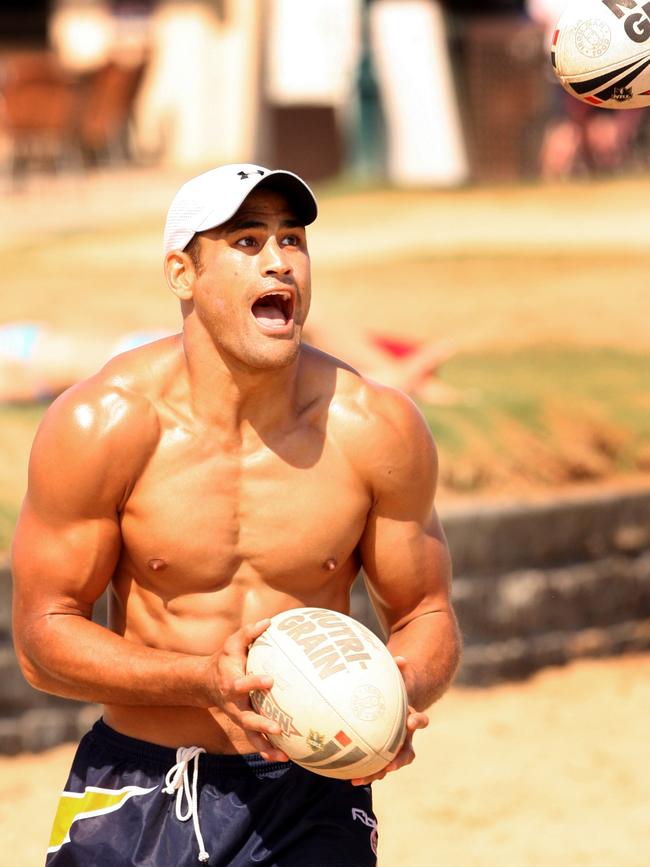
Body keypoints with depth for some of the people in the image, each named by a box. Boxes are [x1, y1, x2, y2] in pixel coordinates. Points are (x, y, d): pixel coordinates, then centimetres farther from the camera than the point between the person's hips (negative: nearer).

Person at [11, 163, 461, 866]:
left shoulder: (376, 431, -6)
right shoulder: (101, 424, -11)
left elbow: (425, 616, 6)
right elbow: (42, 636, -8)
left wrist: (401, 693, -17)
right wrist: (206, 681, -22)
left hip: (310, 803, 1)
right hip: (136, 800, 0)